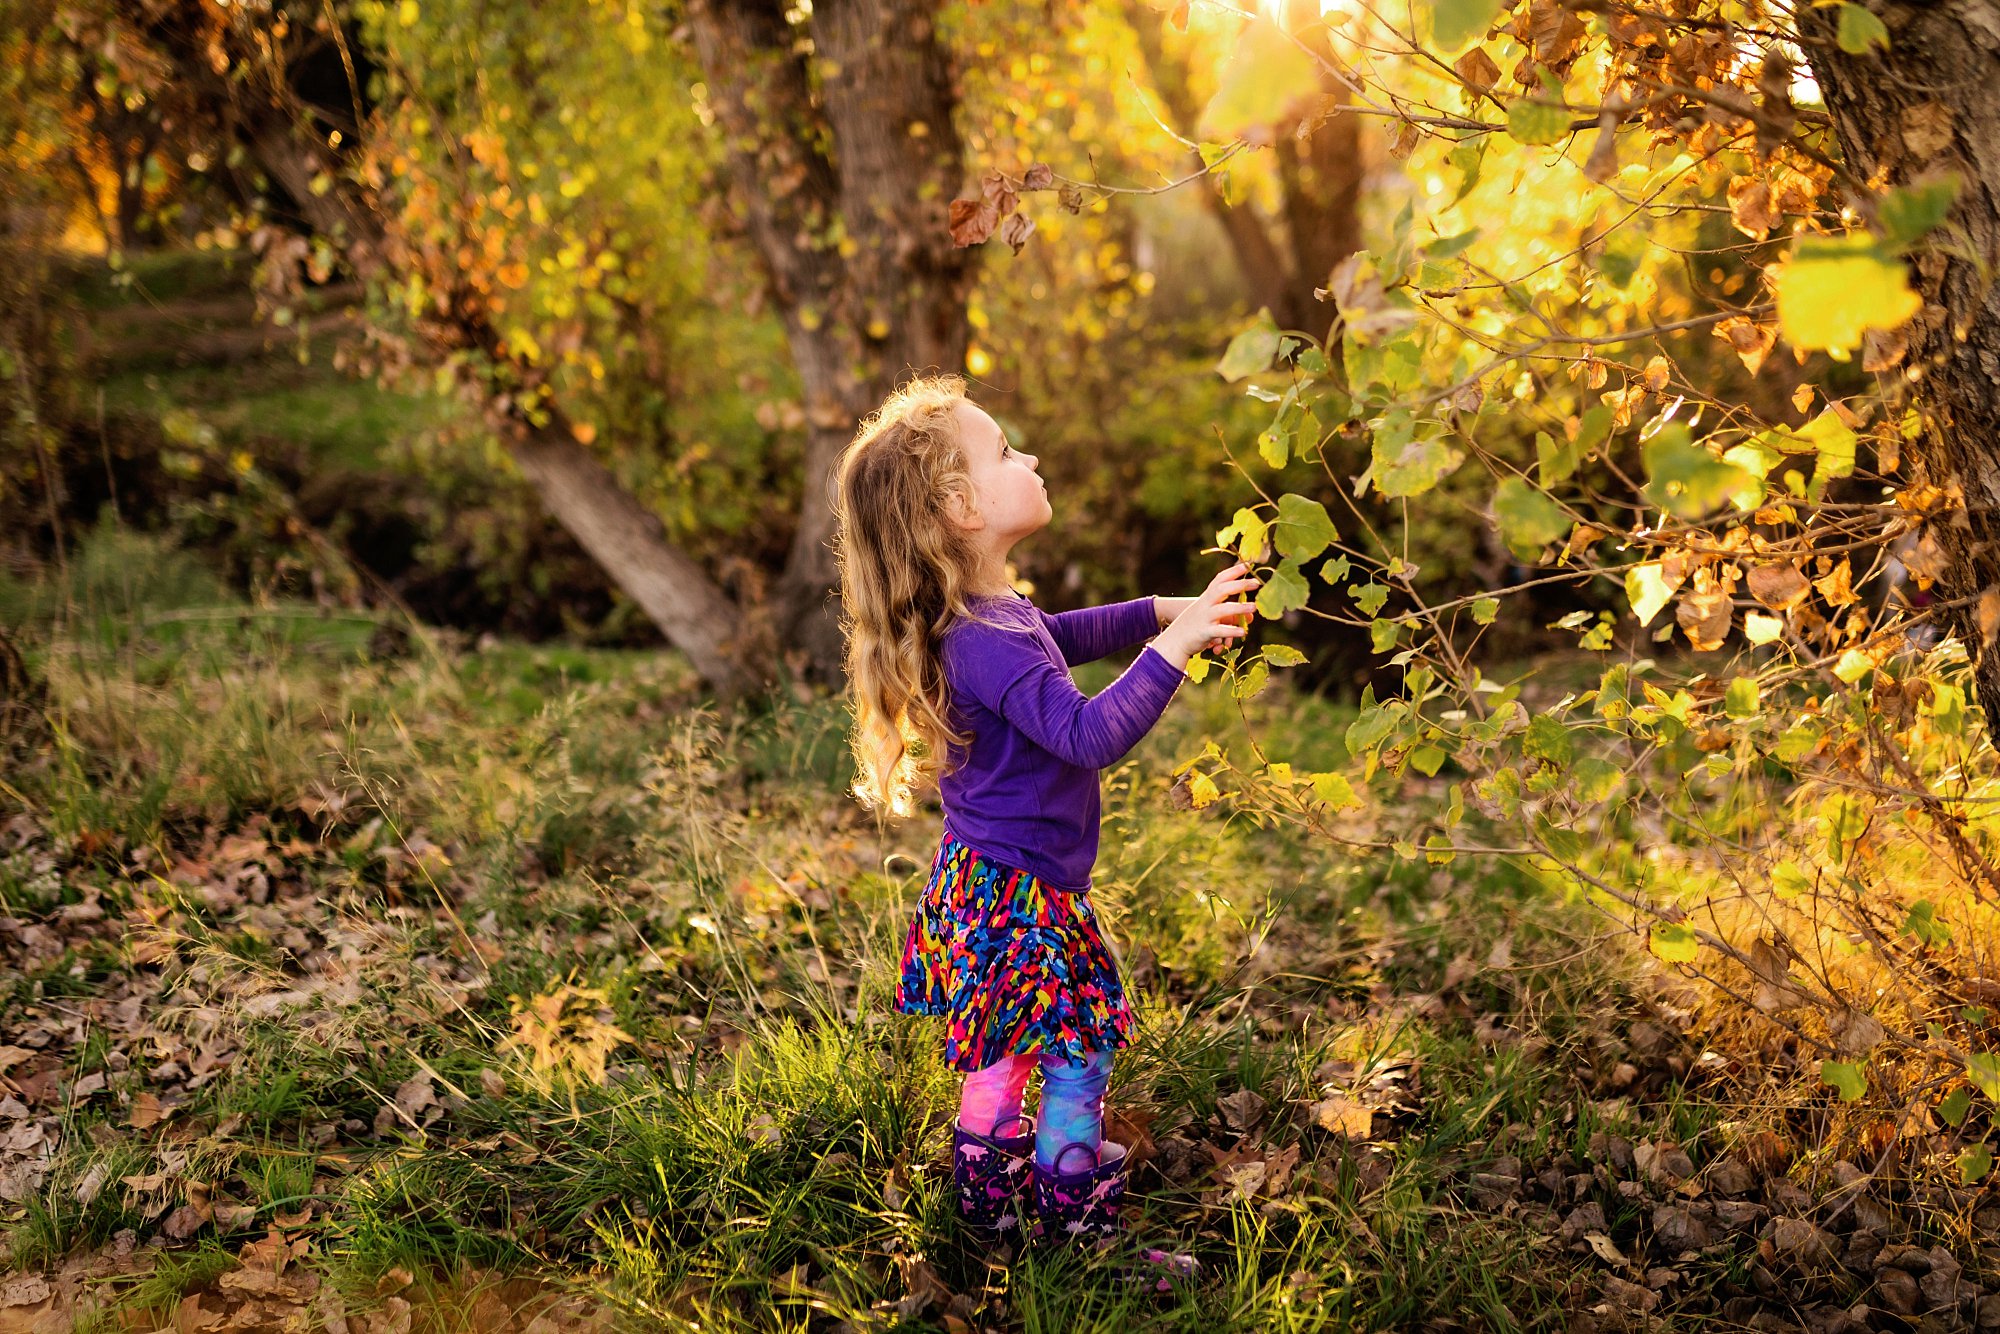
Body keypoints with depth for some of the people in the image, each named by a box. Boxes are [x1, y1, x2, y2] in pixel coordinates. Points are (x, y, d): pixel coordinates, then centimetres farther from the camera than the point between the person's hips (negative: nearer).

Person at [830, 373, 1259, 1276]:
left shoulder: (994, 616, 6)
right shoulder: (982, 644, -28)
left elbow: (1061, 636, 27)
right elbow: (1090, 733, -37)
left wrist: (1166, 611, 20)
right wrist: (1172, 646, -32)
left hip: (988, 886, 10)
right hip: (1016, 897, -10)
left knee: (1004, 1057, 22)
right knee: (1077, 1061, -1)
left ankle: (990, 1200, 37)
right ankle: (1081, 1234, 10)